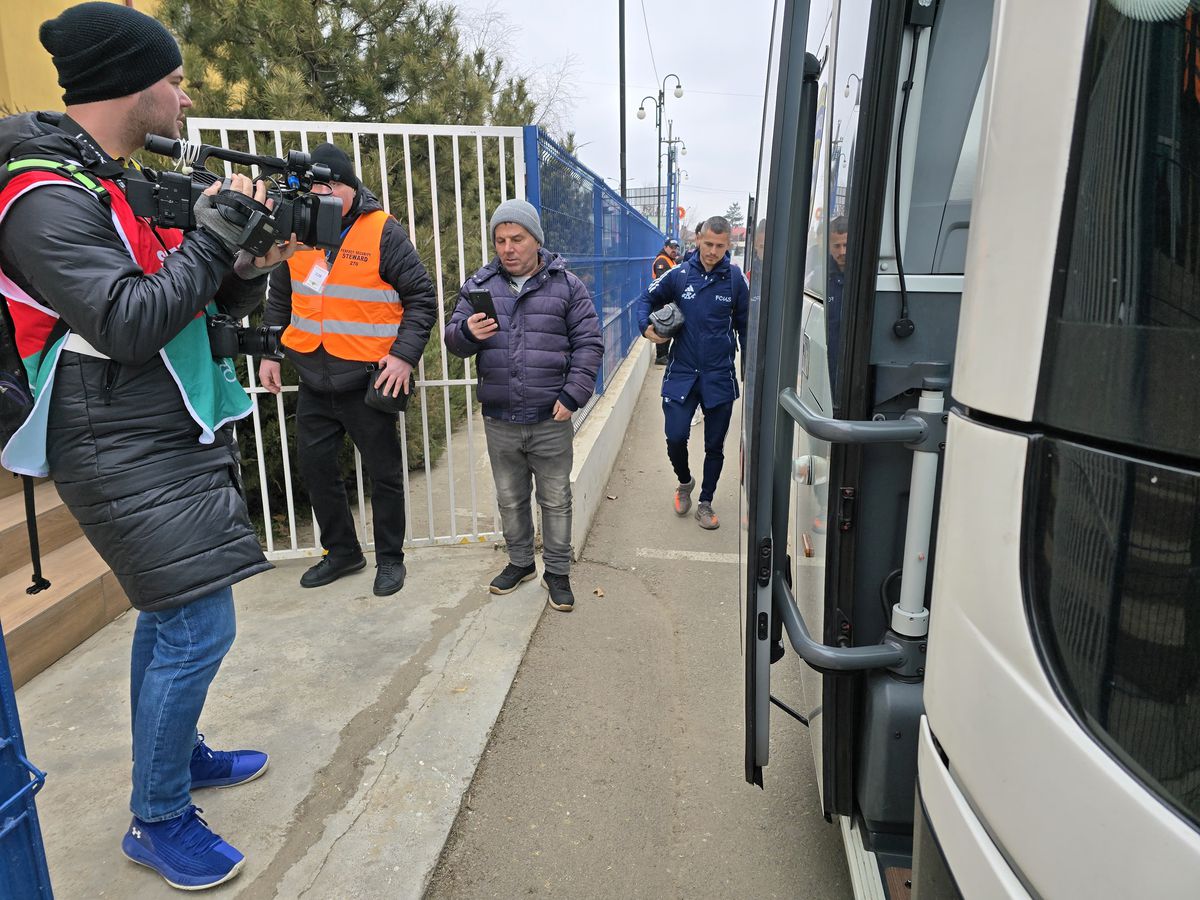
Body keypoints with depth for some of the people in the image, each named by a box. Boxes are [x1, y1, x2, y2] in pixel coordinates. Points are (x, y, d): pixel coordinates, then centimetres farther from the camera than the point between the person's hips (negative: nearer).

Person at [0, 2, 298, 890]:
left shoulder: (124, 183, 13)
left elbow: (204, 305, 14)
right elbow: (129, 323, -26)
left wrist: (251, 269, -6)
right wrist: (218, 233, -19)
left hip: (171, 436, 10)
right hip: (126, 451, -10)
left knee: (170, 613, 19)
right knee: (199, 626, -7)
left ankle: (177, 753, 38)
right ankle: (156, 820, 13)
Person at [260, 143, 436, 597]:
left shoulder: (383, 232, -9)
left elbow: (422, 298, -8)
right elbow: (279, 299, 17)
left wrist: (404, 355, -18)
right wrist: (268, 352, 11)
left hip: (368, 382, -5)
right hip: (313, 381, 6)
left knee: (383, 471, 6)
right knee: (315, 465, 13)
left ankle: (389, 558, 24)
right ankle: (341, 551, 32)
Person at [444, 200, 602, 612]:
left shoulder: (567, 286, 0)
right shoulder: (478, 286, 7)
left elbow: (588, 343, -2)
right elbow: (453, 339, 9)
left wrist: (572, 395, -11)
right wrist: (468, 331, -16)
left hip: (551, 421, -3)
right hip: (499, 422, 3)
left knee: (556, 500, 7)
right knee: (510, 499, 16)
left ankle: (557, 572, 23)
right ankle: (520, 563, 35)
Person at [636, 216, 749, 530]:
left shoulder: (735, 279, -2)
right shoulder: (679, 274, -3)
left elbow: (744, 327, 7)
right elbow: (647, 298, 10)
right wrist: (646, 326, -10)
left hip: (720, 377, 1)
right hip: (681, 374, 0)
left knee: (715, 445, 9)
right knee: (676, 437, -5)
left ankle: (705, 504, 27)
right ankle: (685, 482, 28)